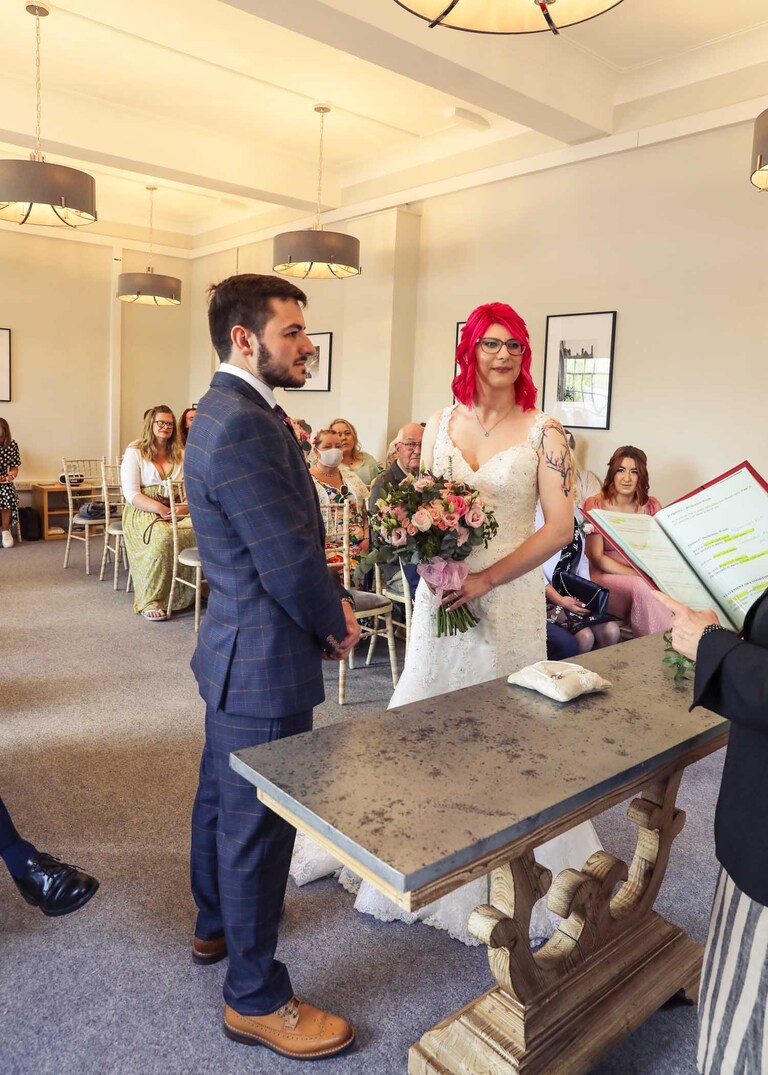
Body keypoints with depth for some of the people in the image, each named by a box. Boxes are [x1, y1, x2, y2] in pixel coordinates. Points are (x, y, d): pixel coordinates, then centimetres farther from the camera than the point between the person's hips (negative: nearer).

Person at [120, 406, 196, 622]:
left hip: (178, 512, 4)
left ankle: (188, 595, -17)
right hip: (143, 513, -4)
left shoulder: (180, 454, 18)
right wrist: (161, 509, -20)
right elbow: (131, 494, -6)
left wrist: (188, 506, -15)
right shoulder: (135, 452, 4)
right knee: (163, 537, -38)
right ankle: (150, 601, -27)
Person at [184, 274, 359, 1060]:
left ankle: (216, 925, 49)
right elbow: (291, 562, -25)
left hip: (235, 649, 11)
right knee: (257, 821, 5)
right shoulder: (244, 426, -25)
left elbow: (290, 537, 11)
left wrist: (327, 604, 1)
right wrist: (336, 623, -7)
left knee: (223, 794, 25)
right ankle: (255, 998, 25)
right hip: (265, 663, -11)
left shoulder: (232, 411, 9)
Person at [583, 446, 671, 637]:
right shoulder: (595, 505, 0)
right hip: (605, 577, -3)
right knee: (641, 587, -33)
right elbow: (596, 557, -7)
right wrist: (638, 575, -19)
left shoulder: (651, 506, 12)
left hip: (647, 577, 3)